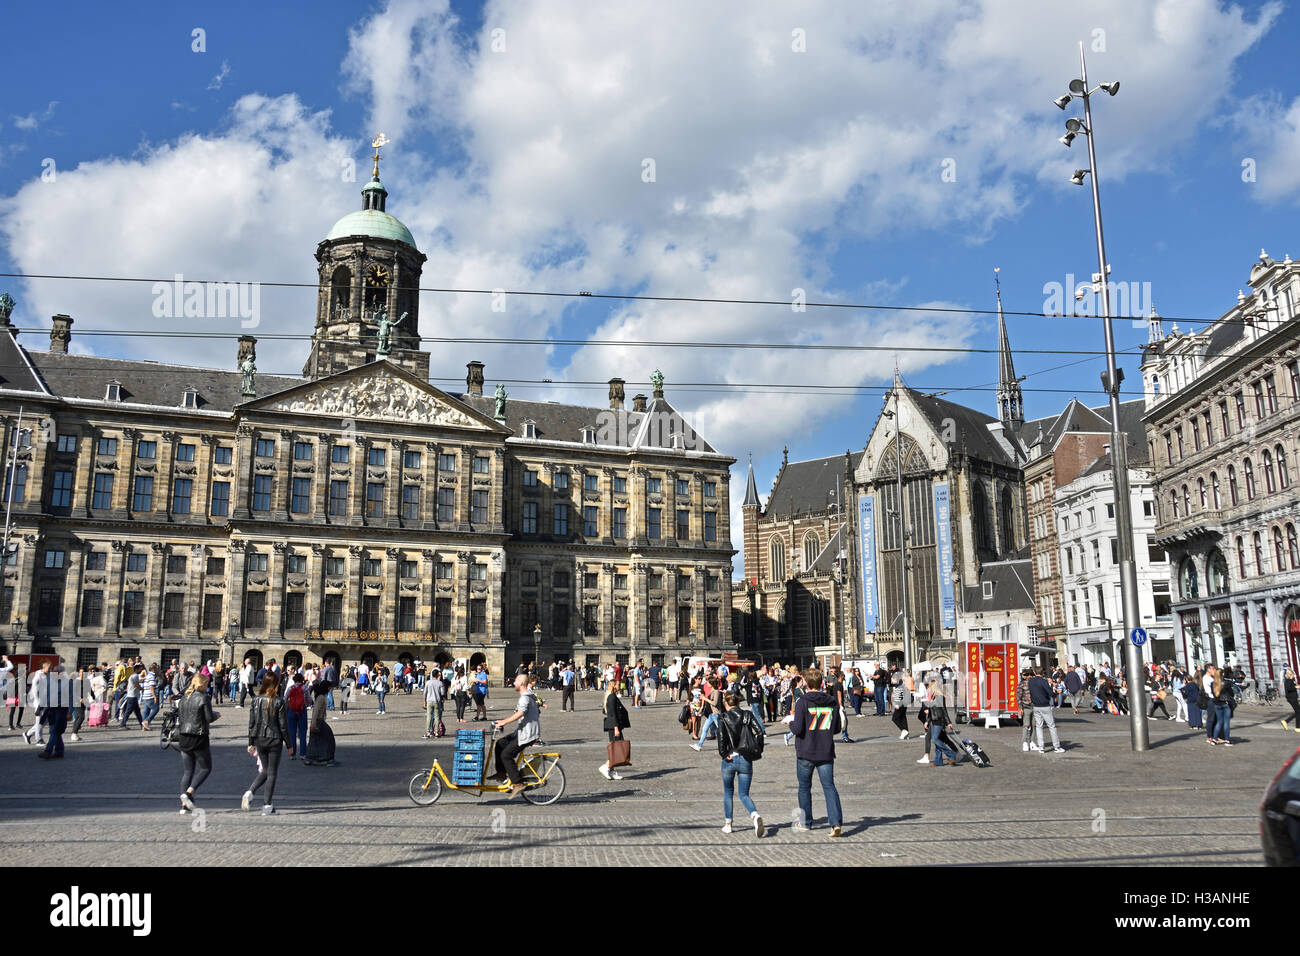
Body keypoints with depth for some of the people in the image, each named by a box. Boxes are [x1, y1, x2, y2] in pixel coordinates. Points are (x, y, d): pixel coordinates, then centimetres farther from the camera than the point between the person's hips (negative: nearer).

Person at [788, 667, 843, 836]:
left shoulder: (802, 702, -13)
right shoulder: (832, 702, 0)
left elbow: (798, 729, -17)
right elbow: (836, 729, 5)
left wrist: (791, 722, 4)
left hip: (805, 753, -2)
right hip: (826, 753, 3)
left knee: (804, 788, 12)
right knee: (829, 786, 2)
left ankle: (805, 823, 22)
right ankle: (836, 822, -13)